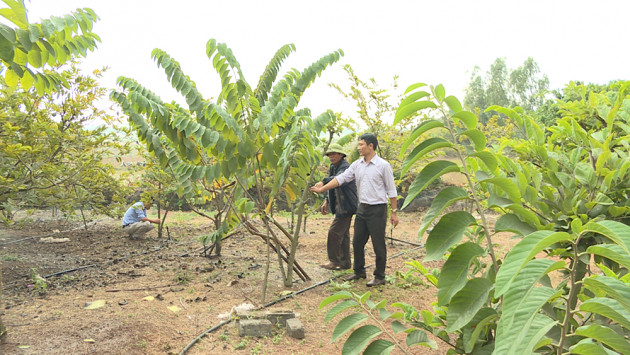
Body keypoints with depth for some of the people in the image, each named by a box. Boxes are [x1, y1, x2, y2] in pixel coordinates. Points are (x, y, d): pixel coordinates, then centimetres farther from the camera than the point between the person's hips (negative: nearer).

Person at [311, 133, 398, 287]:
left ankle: (380, 277, 14)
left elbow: (391, 190, -6)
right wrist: (322, 189, -1)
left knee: (378, 245, 1)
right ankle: (359, 271, 29)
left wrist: (394, 212, -7)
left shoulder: (383, 165, -9)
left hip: (377, 210, -6)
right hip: (362, 209, 6)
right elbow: (341, 178, 6)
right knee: (357, 242, 13)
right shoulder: (357, 164, 7)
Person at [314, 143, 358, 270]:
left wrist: (323, 181, -54)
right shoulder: (333, 168, 14)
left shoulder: (345, 167, -18)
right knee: (343, 234, 14)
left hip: (346, 206, -10)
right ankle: (345, 262, 23)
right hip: (340, 206, 10)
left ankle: (334, 261, 3)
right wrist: (326, 201, 10)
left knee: (334, 232, -9)